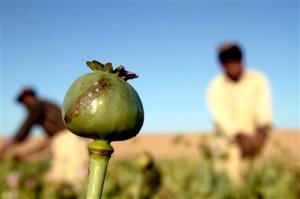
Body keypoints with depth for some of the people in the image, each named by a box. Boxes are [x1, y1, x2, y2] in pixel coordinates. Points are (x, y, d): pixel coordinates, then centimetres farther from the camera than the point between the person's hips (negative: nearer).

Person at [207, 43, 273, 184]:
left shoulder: (258, 80, 0)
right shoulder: (215, 88, -4)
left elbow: (264, 107, -13)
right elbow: (222, 117, -16)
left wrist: (263, 129, -33)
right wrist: (240, 136, -32)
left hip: (256, 138, 1)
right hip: (229, 142, -1)